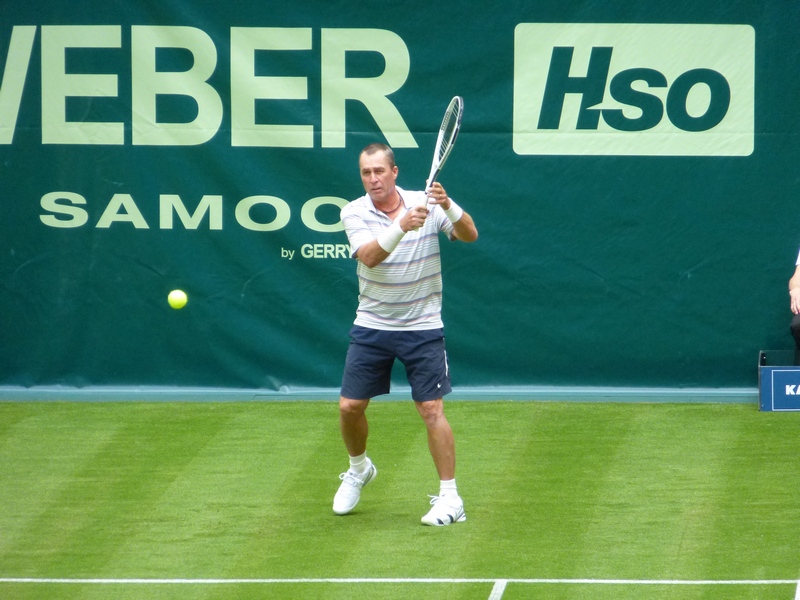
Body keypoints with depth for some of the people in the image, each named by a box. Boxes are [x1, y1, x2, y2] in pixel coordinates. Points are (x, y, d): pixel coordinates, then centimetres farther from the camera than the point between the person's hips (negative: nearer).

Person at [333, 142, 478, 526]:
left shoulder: (426, 204, -8)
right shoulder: (354, 213, -7)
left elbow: (469, 235, -18)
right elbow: (369, 256, -24)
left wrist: (448, 207, -37)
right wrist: (401, 226, -40)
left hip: (422, 328, -2)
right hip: (371, 326, 2)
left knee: (432, 410, -8)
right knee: (350, 407, 3)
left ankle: (450, 499, -2)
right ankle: (358, 469, 33)